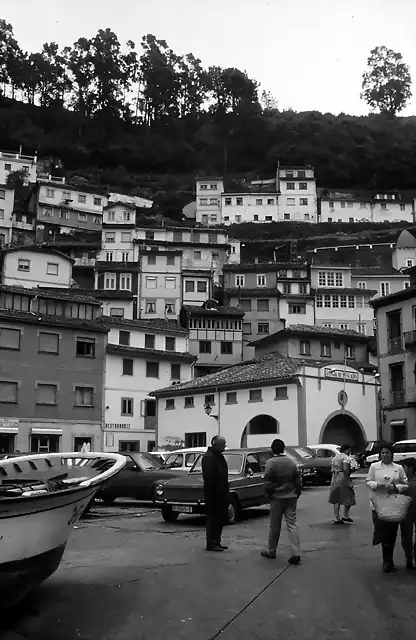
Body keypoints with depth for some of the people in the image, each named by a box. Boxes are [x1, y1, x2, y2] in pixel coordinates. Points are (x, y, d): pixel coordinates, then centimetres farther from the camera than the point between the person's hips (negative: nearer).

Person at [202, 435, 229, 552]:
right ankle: (211, 544, 5)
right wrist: (212, 493, -24)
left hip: (220, 494, 10)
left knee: (221, 518, 15)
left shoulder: (219, 456, 16)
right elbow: (208, 477, -22)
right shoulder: (208, 457, -16)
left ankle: (216, 542, 25)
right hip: (213, 495, -10)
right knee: (213, 519, -2)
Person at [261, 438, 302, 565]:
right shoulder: (292, 462, 3)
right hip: (291, 498, 3)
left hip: (277, 498, -3)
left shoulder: (271, 463, -11)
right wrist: (297, 494, 15)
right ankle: (296, 553, -4)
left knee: (275, 526, 10)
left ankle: (271, 551, 23)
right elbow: (298, 481, 6)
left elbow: (268, 482, -11)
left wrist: (268, 495, 2)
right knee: (292, 525, 4)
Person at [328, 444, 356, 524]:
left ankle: (336, 518, 7)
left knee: (336, 499, 8)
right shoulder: (346, 457, -7)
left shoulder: (335, 457, 16)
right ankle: (346, 516, 8)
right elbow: (345, 469, -19)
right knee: (348, 497, 8)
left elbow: (332, 470, 13)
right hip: (343, 478, -7)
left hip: (335, 479, 7)